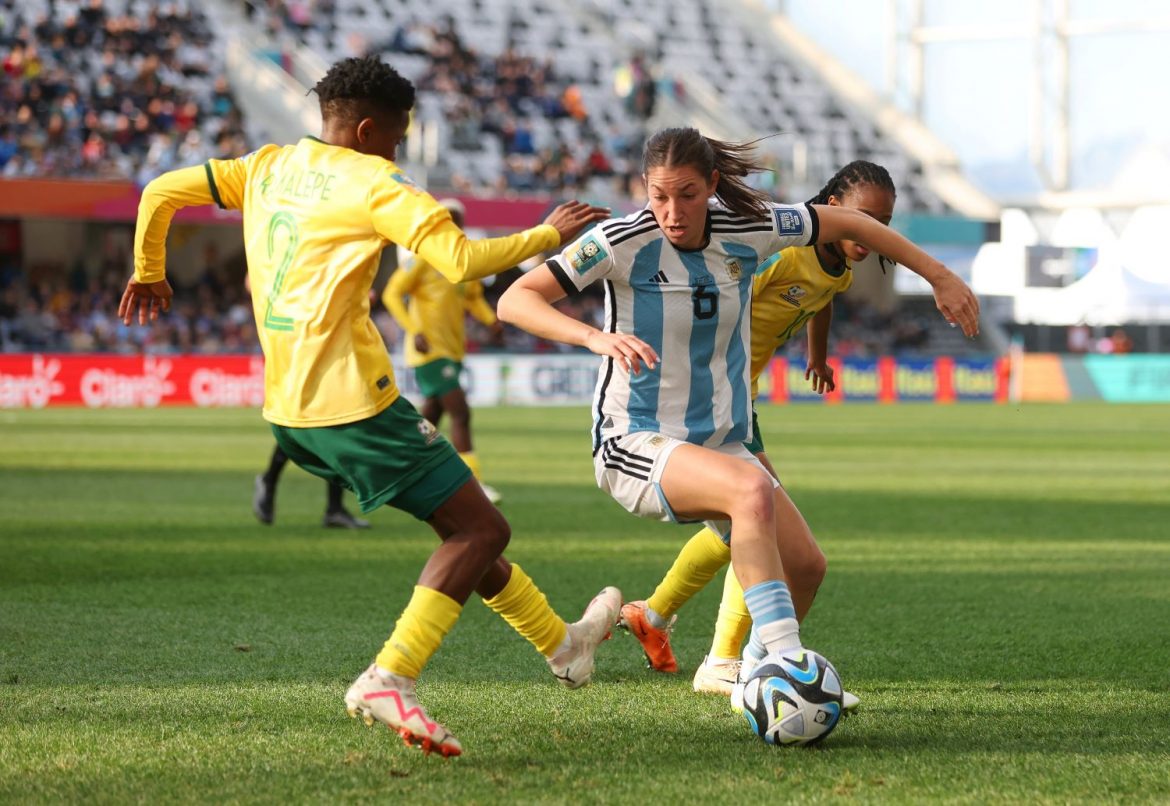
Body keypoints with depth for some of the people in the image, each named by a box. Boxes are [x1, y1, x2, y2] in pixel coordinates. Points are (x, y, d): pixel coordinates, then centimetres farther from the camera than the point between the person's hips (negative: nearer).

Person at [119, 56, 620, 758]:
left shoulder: (267, 167, 14)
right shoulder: (371, 184, -9)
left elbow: (161, 193, 18)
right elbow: (462, 260, -19)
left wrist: (148, 272, 34)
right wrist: (549, 235, -4)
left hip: (290, 407, 9)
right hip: (351, 401, -9)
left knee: (462, 516, 21)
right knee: (482, 529, -5)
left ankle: (560, 642, 32)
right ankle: (389, 679, -18)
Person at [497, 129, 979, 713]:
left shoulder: (747, 229, -6)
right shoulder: (623, 241, -17)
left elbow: (845, 222, 11)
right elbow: (514, 300, -23)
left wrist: (939, 277, 14)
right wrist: (596, 337, -39)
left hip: (719, 443, 6)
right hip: (636, 443, -6)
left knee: (805, 565, 2)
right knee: (753, 489, -33)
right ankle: (784, 659, -34)